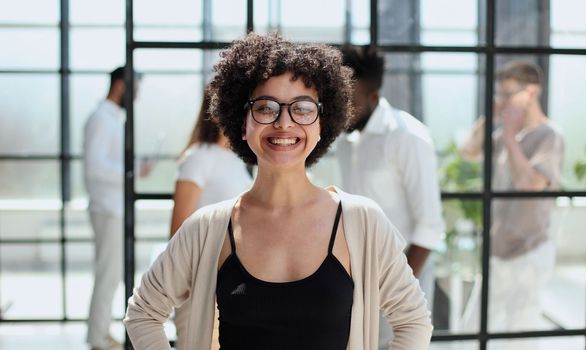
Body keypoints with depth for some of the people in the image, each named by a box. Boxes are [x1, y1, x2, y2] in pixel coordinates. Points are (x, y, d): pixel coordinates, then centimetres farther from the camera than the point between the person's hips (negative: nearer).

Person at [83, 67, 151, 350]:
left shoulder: (114, 119, 15)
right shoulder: (101, 119, -15)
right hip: (109, 210, -10)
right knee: (108, 275, -4)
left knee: (110, 273, 14)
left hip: (116, 209, 10)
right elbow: (94, 166, -24)